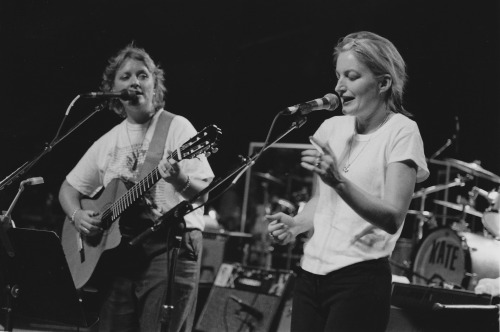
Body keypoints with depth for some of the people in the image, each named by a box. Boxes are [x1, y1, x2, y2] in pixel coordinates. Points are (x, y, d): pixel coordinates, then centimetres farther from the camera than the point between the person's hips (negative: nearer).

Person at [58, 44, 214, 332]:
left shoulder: (177, 127, 0)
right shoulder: (108, 142, 14)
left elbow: (203, 194, -7)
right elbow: (69, 188, 22)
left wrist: (180, 180, -29)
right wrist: (78, 216, 1)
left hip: (170, 243, -5)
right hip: (117, 247, 5)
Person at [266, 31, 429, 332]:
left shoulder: (401, 132, -8)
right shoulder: (332, 128, 10)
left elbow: (393, 219, -19)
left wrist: (340, 181, -31)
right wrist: (295, 225, 2)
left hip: (360, 279, -6)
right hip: (311, 273, 6)